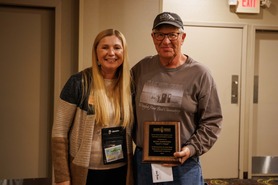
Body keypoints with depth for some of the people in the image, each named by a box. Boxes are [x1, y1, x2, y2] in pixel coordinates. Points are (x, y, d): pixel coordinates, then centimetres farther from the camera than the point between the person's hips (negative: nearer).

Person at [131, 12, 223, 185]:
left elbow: (212, 121, -5)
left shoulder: (200, 74, -6)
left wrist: (191, 149, -17)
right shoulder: (142, 68, 3)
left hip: (183, 165, -3)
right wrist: (136, 140, 7)